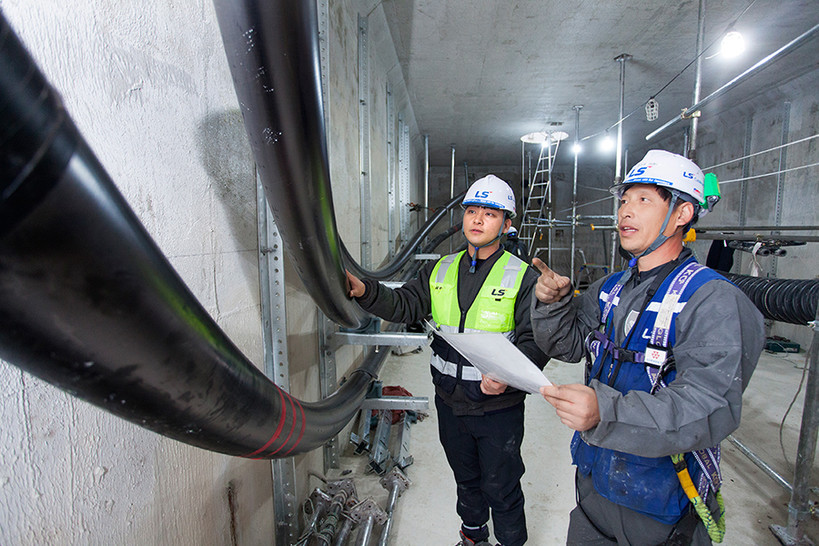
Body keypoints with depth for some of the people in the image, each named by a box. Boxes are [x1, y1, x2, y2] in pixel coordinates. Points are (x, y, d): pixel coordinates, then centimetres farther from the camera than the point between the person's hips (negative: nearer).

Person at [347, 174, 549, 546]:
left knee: (501, 490, 15)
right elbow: (406, 306, -7)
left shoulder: (523, 277, -11)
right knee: (466, 479, 27)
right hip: (449, 402, 5)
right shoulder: (440, 271, 2)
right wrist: (366, 292, -24)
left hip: (498, 407, -4)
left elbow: (534, 339, -16)